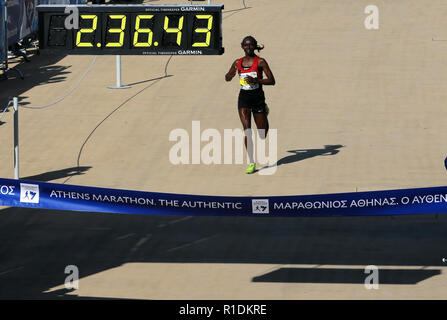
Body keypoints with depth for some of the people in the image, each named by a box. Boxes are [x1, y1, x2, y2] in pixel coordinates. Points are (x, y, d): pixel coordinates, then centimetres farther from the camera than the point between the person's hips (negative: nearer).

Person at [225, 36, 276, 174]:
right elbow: (227, 78, 18)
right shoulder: (238, 62, 5)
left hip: (258, 97, -2)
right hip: (244, 98, 2)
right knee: (247, 129, -16)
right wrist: (232, 73, -6)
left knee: (263, 135, 11)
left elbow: (272, 81, -10)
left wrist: (256, 80, -24)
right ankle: (251, 163, -12)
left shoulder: (260, 62, -6)